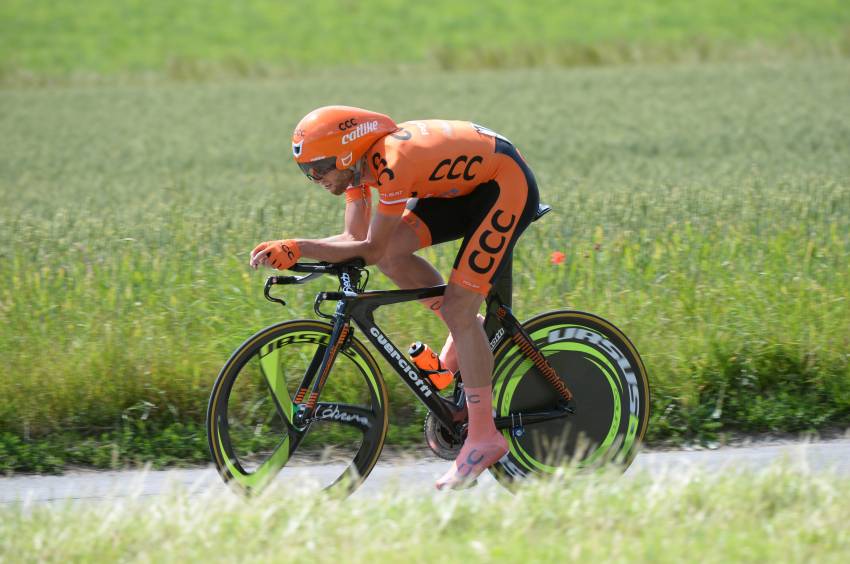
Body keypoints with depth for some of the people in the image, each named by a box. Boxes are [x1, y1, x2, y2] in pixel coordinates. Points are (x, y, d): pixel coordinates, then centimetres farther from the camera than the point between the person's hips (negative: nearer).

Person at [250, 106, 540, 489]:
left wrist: (297, 249, -32)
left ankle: (483, 437, -8)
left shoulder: (393, 162, -31)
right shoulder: (359, 163, -5)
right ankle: (467, 336, 9)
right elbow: (355, 238, -6)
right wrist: (289, 252, -20)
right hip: (467, 186, 9)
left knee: (457, 309, -14)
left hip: (508, 184, -9)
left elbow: (371, 250, -28)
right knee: (393, 251, -9)